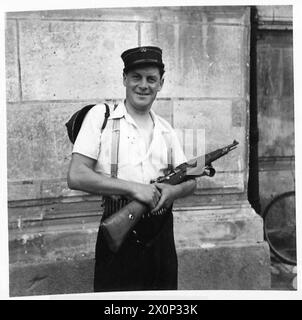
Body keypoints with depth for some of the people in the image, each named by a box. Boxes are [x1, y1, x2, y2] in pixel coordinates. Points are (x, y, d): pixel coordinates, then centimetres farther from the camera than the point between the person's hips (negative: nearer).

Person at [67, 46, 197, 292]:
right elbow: (76, 177, -13)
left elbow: (190, 181, 13)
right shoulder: (101, 116, -4)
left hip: (161, 232, 5)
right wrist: (133, 187, -19)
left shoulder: (165, 129, 10)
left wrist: (174, 190, -10)